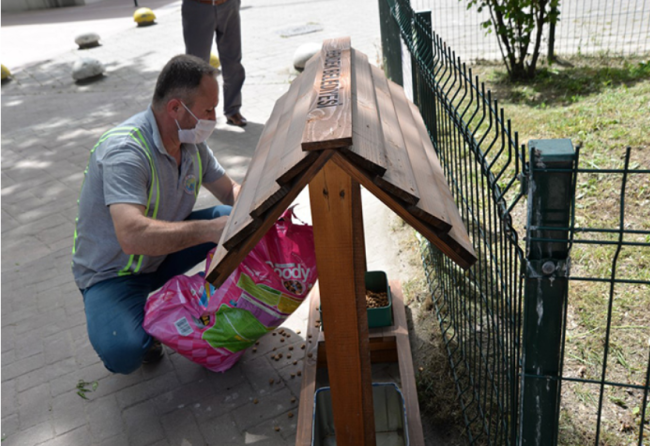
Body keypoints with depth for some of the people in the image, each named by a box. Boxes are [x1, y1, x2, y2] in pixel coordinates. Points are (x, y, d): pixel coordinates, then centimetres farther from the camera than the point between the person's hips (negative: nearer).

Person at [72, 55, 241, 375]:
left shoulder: (191, 141, -5)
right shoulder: (124, 151, -31)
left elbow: (230, 189, 7)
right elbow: (133, 236, -44)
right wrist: (209, 230, -42)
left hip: (163, 255, 7)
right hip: (113, 273, -7)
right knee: (124, 354, -33)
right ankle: (139, 320, 3)